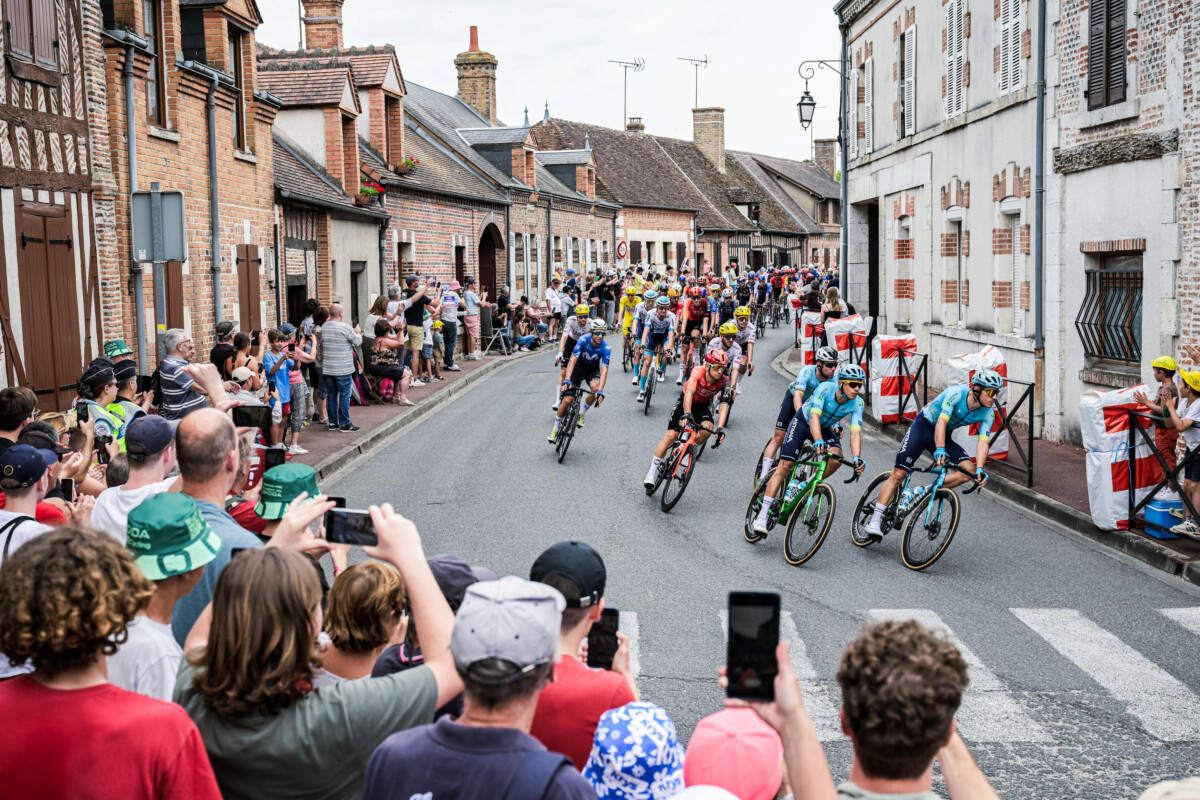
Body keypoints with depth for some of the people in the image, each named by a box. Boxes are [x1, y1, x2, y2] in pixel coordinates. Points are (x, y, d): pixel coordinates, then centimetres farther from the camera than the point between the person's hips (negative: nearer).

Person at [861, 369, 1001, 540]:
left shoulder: (988, 412, -13)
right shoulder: (957, 393, -28)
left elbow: (983, 442, -19)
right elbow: (941, 422, -37)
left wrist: (979, 469, -34)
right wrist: (940, 450, -51)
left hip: (943, 436, 5)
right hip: (922, 427, -5)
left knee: (969, 470, -18)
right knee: (898, 474, -13)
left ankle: (922, 492, -9)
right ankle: (875, 521, -10)